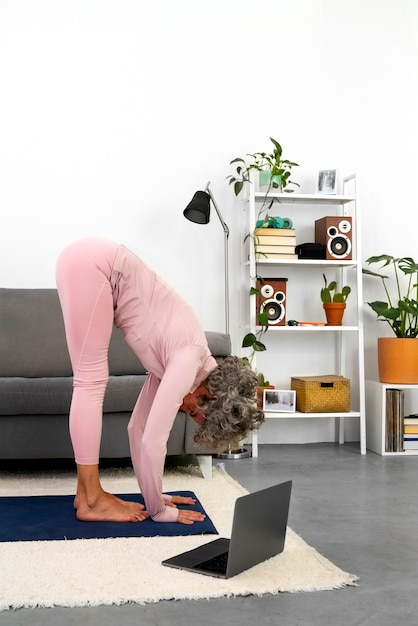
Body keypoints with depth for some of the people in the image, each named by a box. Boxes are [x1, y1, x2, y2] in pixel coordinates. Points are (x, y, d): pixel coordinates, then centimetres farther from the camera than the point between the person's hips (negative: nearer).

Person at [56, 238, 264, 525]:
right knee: (91, 382, -8)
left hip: (94, 264, 8)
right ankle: (91, 501, -1)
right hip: (91, 262, -8)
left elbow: (139, 428, 15)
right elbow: (153, 441, -16)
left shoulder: (176, 360, 9)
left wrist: (153, 496, 19)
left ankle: (87, 492, 14)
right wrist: (160, 510, -4)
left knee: (92, 382, 7)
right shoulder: (189, 362, -14)